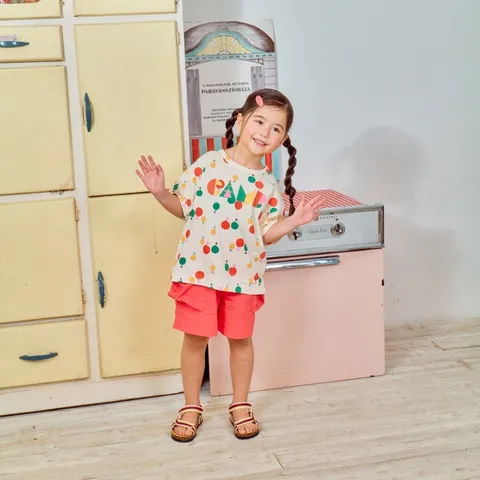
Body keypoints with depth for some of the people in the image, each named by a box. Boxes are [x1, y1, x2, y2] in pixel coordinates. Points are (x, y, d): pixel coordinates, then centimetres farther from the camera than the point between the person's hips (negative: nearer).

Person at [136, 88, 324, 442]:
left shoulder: (268, 185, 0)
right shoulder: (207, 165, -6)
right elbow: (183, 208, 3)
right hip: (198, 269, -1)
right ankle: (192, 407, 23)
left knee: (241, 338, 12)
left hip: (242, 274, 2)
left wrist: (291, 222, -11)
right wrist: (160, 192, -13)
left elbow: (265, 234, 3)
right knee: (195, 338, 7)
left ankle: (241, 405, 31)